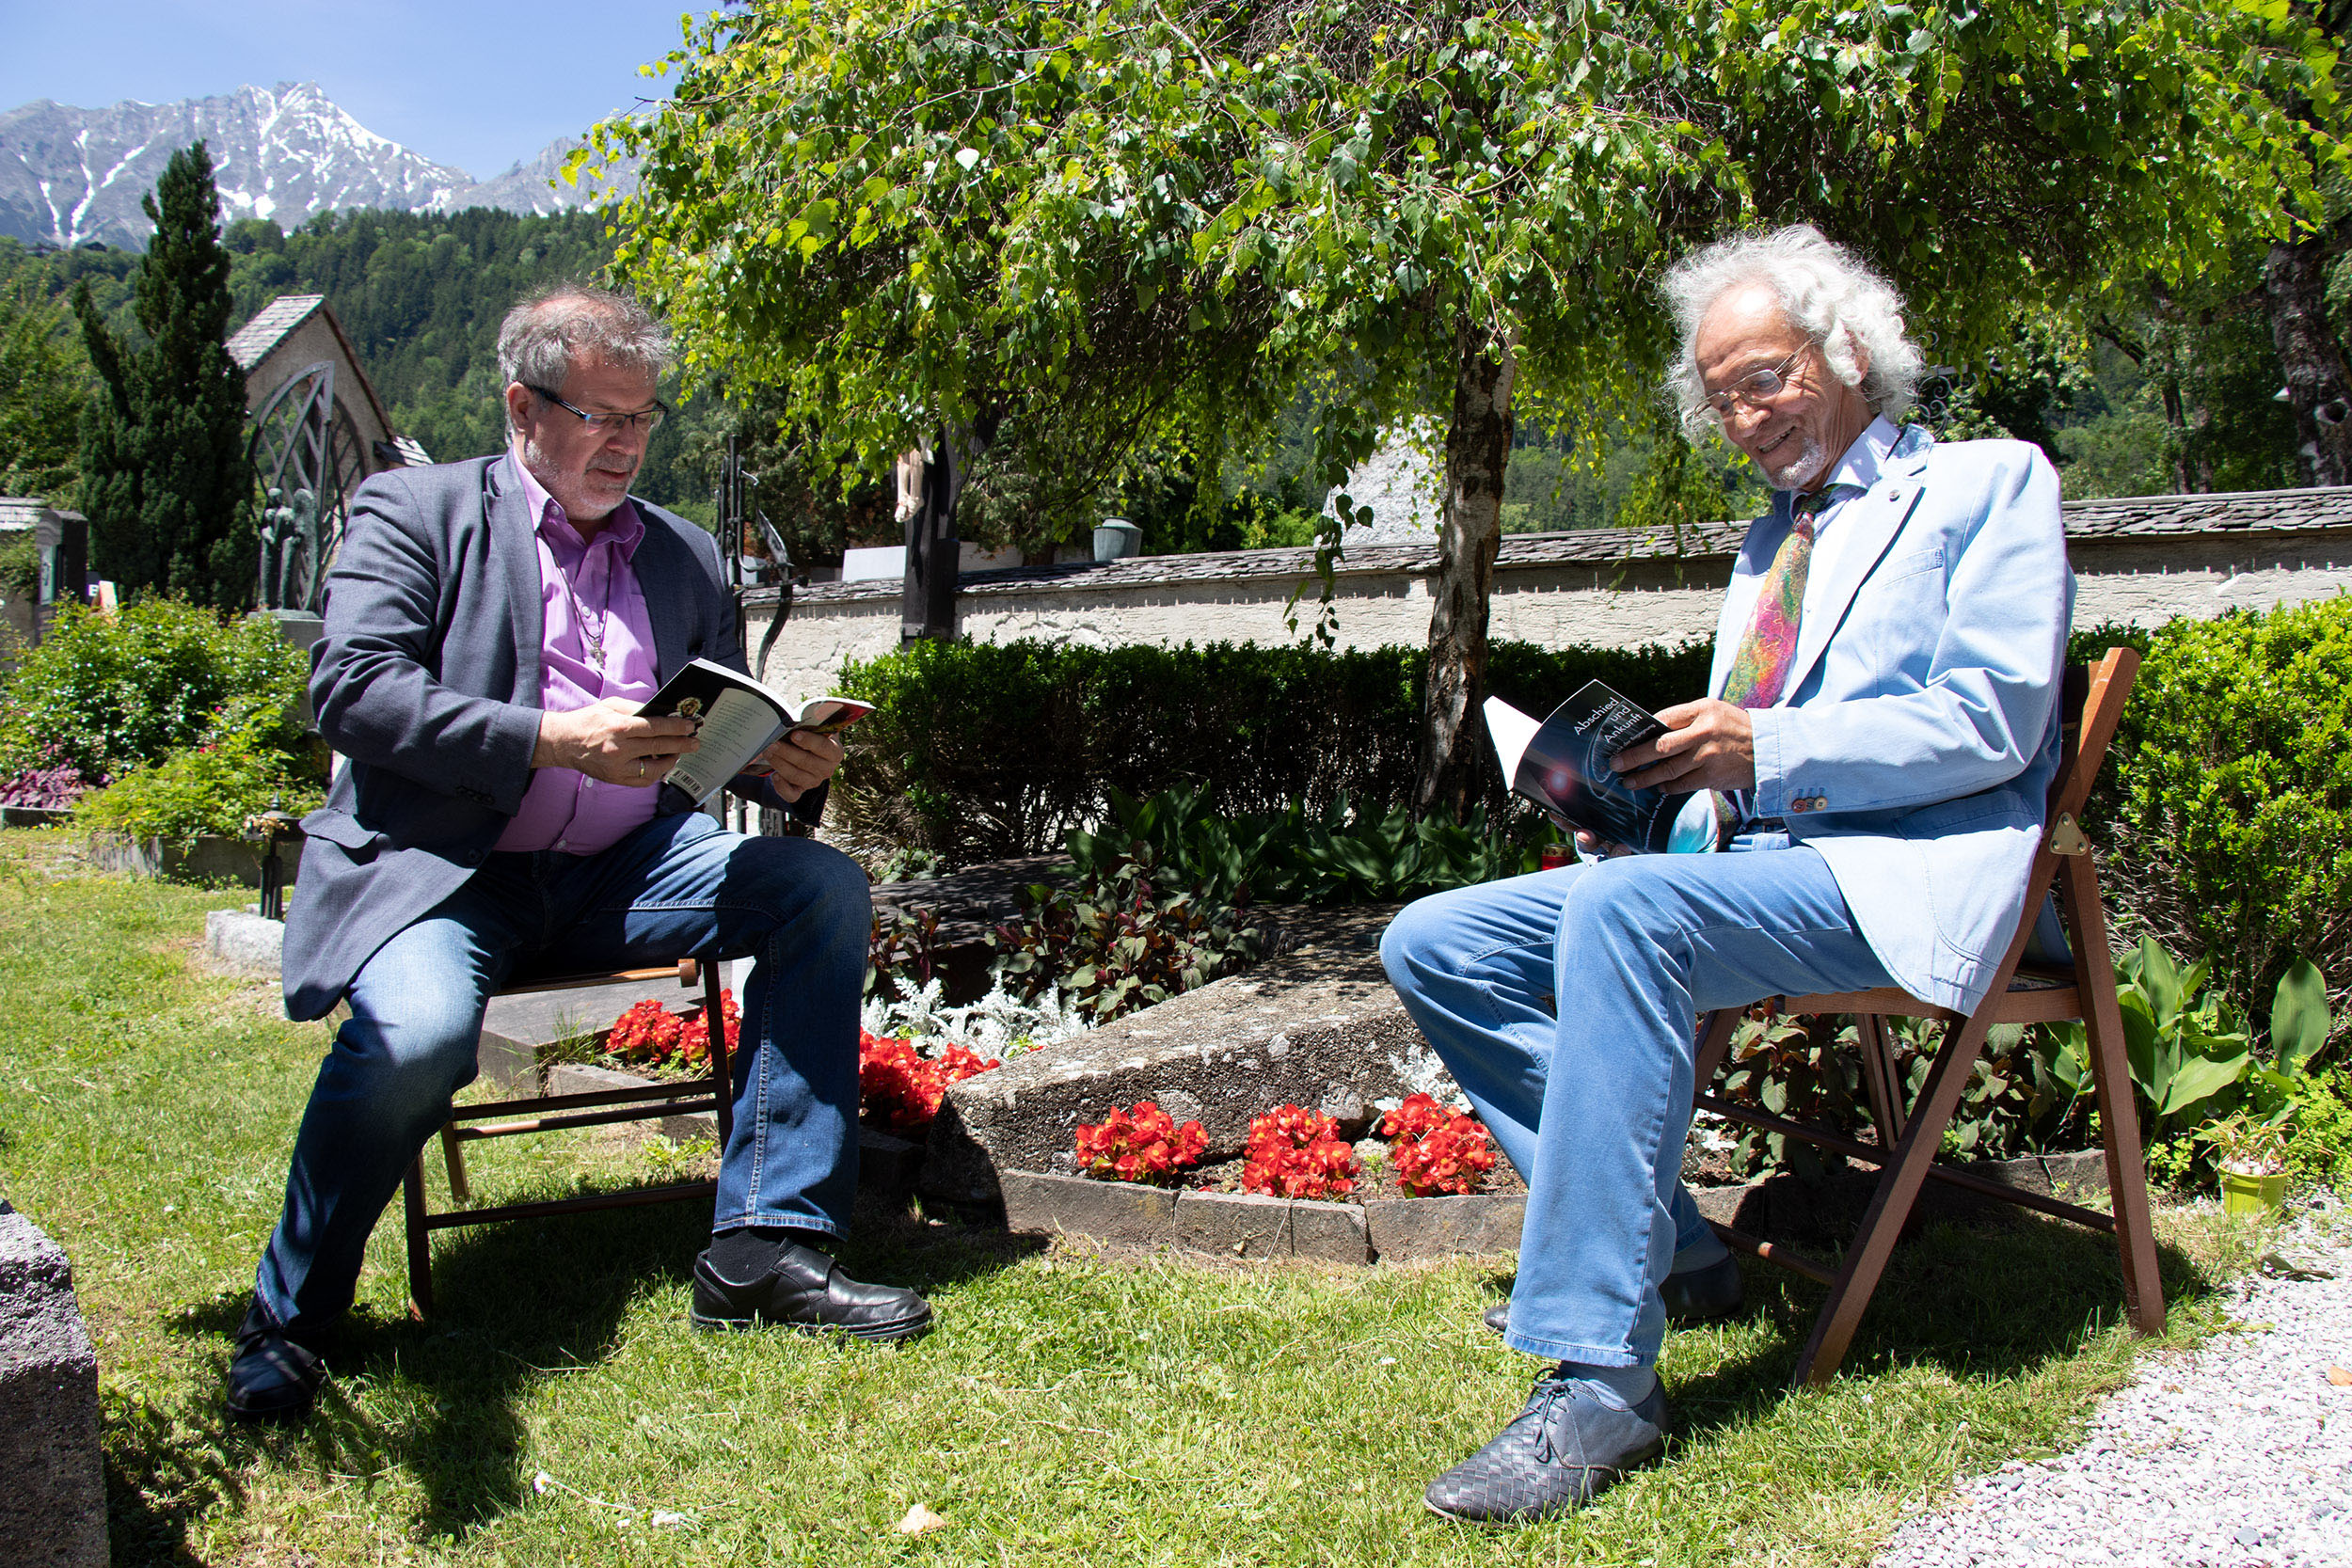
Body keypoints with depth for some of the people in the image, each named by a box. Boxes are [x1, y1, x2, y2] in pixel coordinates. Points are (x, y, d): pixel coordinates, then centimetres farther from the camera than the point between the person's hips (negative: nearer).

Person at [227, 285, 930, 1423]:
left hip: (623, 868, 5)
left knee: (825, 889, -17)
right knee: (416, 1037, -33)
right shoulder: (415, 510, 4)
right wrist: (552, 741, -22)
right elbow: (351, 688, -10)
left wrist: (789, 769, -6)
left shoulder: (684, 556, 18)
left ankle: (767, 1244, -14)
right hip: (440, 864, -4)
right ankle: (287, 1319, -5)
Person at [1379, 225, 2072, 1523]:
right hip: (1748, 864, 9)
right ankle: (1662, 1240, -2)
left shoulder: (1987, 483, 5)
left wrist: (1767, 747, -16)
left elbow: (1992, 720, -9)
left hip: (1901, 870, -8)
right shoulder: (1768, 543, 28)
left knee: (1620, 912, -37)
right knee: (1431, 945, -4)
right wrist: (1655, 791, 3)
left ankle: (1599, 1378, -36)